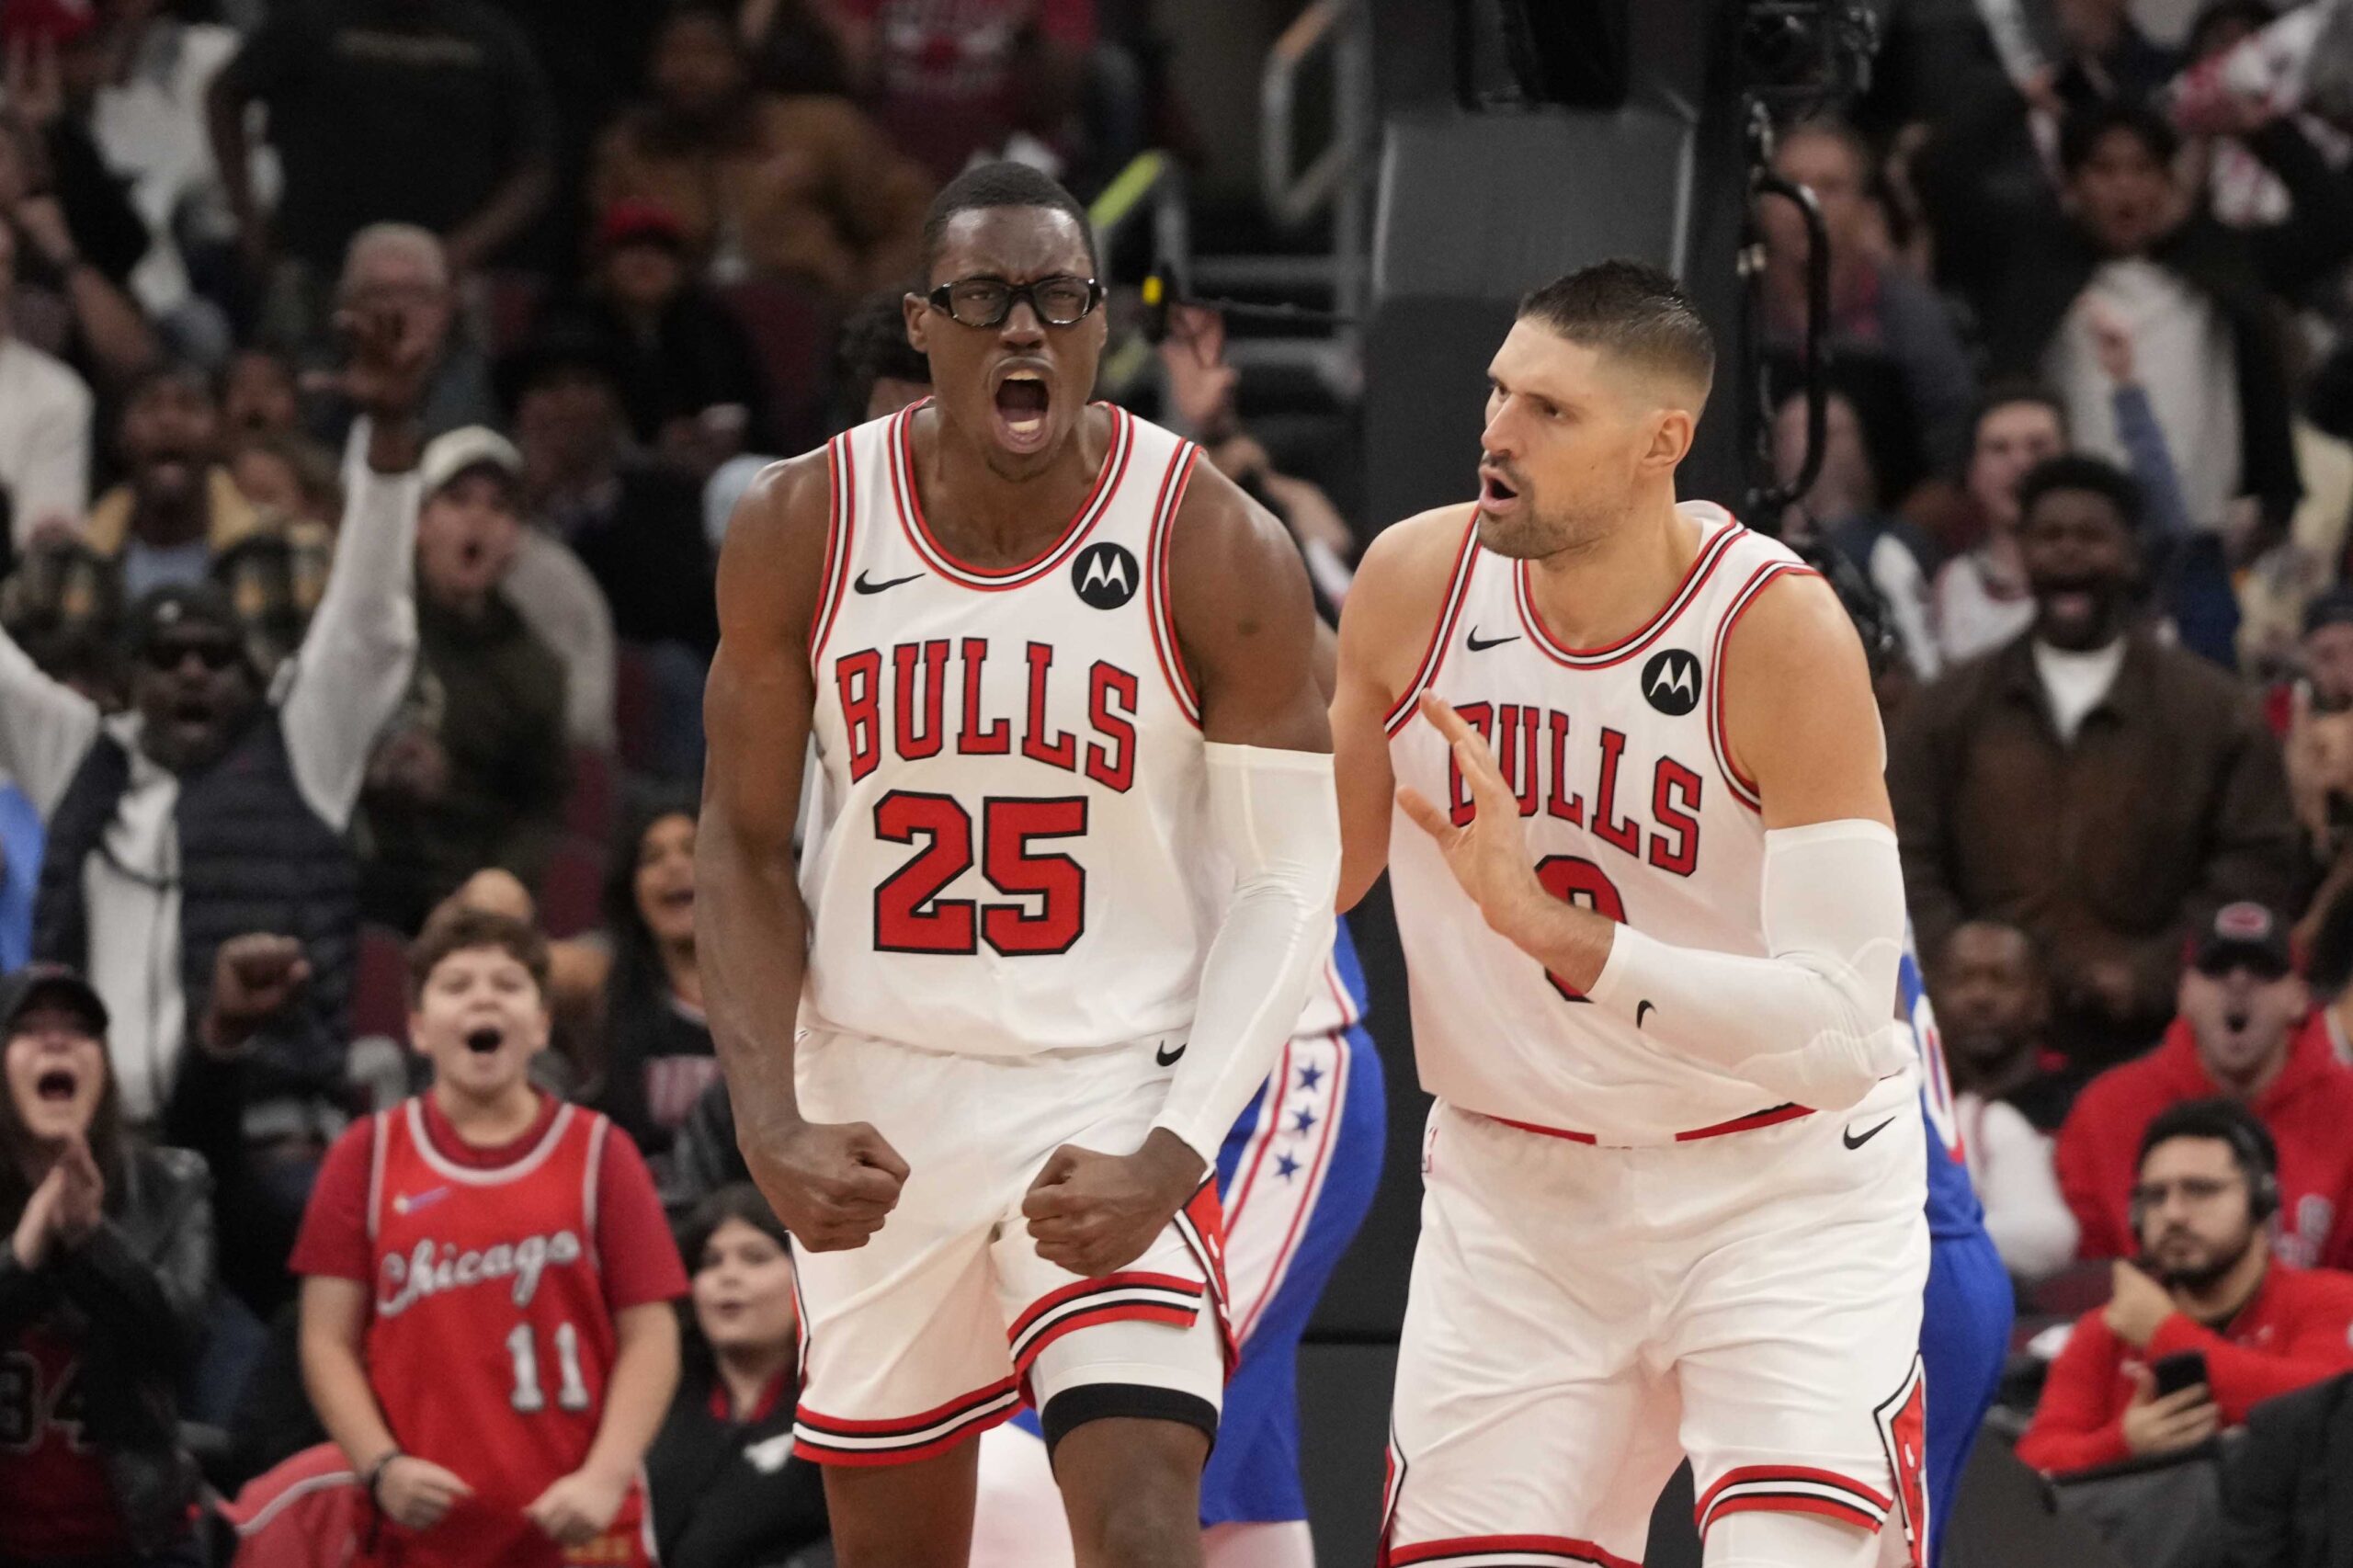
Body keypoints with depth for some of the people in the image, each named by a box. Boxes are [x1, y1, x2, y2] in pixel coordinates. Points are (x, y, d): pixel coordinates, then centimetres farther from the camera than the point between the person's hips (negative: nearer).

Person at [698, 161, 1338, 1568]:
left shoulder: (1216, 551, -12)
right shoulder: (801, 531, -5)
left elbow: (1288, 883, -10)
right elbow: (743, 847, 3)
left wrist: (1170, 1159, -21)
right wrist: (772, 1124, -11)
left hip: (1114, 1099, -3)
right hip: (880, 1106, 3)